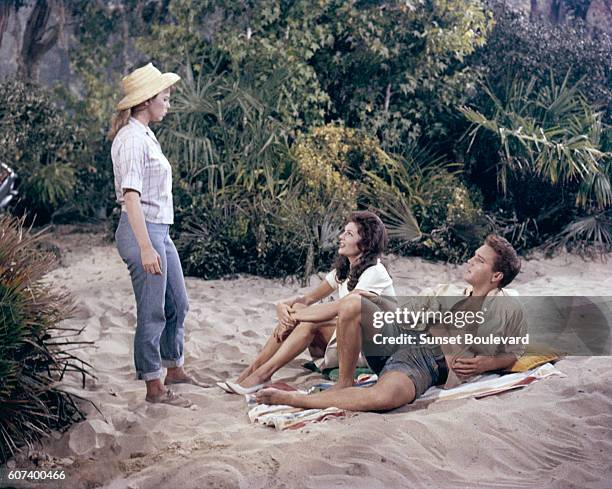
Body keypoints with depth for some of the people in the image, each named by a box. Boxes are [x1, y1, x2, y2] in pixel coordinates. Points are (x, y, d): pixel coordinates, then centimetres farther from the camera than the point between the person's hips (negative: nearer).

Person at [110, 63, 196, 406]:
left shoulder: (146, 136, 13)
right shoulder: (132, 139, -16)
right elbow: (131, 195, -24)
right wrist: (145, 248, -28)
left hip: (160, 230, 10)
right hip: (142, 231, -10)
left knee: (178, 304, 19)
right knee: (152, 313, 0)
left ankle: (175, 369, 34)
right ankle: (154, 387, 11)